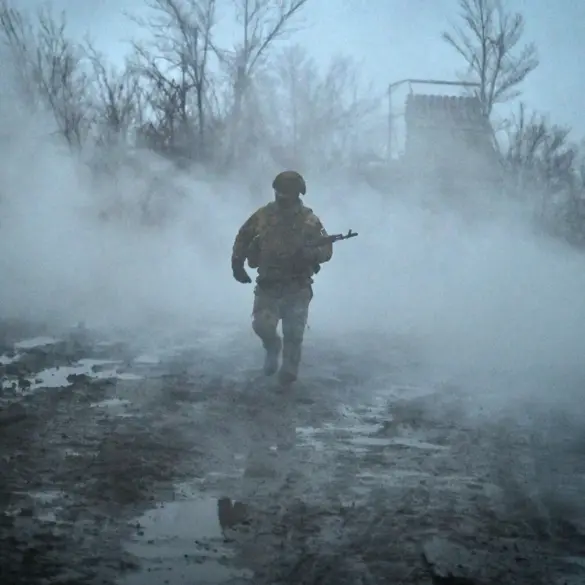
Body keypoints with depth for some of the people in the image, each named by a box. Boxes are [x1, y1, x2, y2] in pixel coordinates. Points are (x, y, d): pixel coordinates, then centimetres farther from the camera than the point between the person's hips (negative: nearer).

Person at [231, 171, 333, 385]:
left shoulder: (309, 220, -7)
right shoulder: (263, 215, -2)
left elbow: (326, 249, -7)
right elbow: (243, 238, 12)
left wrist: (309, 254, -27)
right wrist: (237, 263, 4)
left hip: (297, 288, -1)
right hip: (267, 286, 1)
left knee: (293, 334, 1)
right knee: (262, 325, -13)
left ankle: (288, 372, 21)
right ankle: (273, 347, 22)